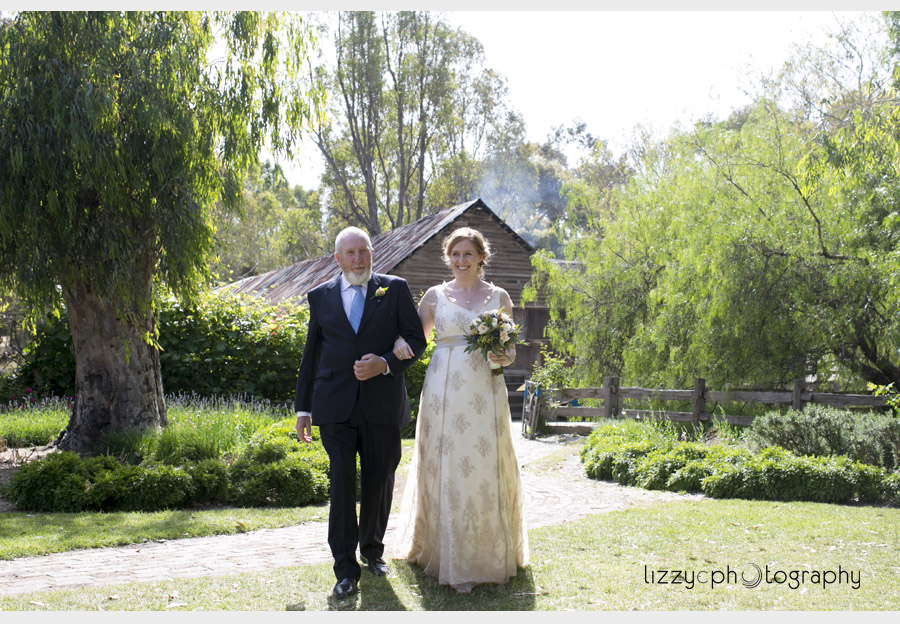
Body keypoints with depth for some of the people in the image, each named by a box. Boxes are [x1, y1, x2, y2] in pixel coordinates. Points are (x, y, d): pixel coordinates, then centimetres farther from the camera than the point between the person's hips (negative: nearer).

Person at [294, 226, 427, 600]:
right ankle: (346, 569, -1)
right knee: (342, 481, -7)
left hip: (382, 402, 0)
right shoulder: (320, 296, 9)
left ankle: (373, 549, 33)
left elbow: (416, 340, 4)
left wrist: (385, 364, -14)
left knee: (379, 481, 10)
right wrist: (303, 408, 11)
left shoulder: (395, 289, 6)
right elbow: (310, 355, 13)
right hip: (335, 405, 0)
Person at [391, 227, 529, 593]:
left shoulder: (499, 297, 10)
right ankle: (452, 560, 5)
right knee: (447, 472, -2)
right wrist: (400, 343, -9)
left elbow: (510, 349, 15)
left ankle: (490, 556, 15)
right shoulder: (435, 295, 9)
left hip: (485, 394, 1)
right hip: (444, 393, 0)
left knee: (486, 470, 1)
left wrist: (504, 357, -8)